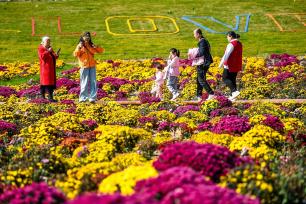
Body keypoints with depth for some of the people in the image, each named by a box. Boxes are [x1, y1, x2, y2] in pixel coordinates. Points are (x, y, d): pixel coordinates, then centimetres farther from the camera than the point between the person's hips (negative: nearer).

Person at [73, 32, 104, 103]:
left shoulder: (91, 46, 13)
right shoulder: (80, 46, 3)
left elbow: (101, 50, 12)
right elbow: (75, 54, -8)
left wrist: (96, 47, -5)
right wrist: (79, 48, -22)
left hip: (92, 66, 4)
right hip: (84, 66, -4)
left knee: (93, 82, 1)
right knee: (84, 83, -4)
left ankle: (92, 98, 4)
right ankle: (82, 98, 2)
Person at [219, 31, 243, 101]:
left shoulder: (231, 44, -16)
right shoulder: (239, 44, 13)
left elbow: (226, 55, -22)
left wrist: (221, 64, -21)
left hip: (230, 66, -9)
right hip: (236, 66, 9)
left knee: (225, 78, -2)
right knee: (232, 79, 12)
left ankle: (234, 91, -18)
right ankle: (232, 96, 10)